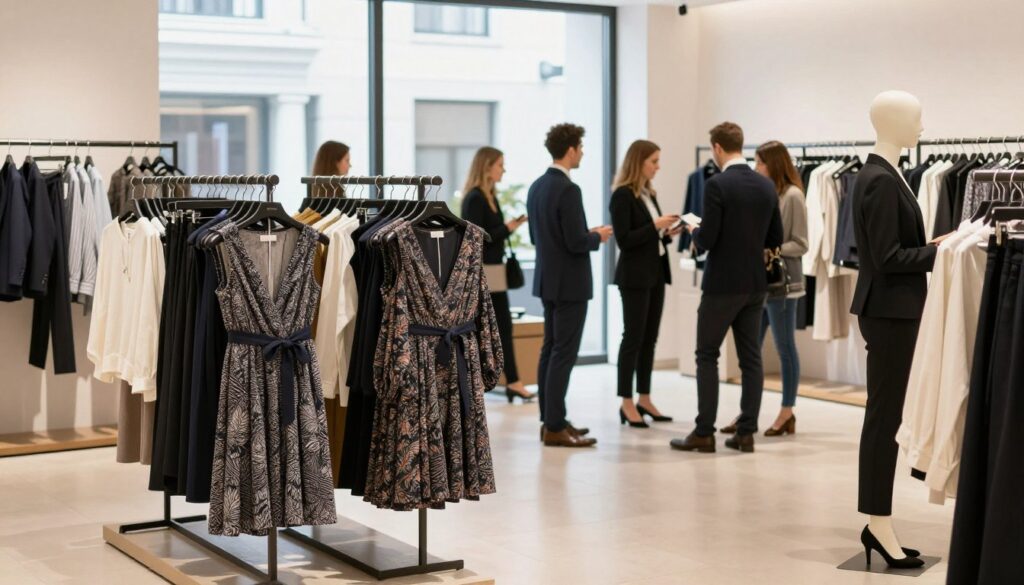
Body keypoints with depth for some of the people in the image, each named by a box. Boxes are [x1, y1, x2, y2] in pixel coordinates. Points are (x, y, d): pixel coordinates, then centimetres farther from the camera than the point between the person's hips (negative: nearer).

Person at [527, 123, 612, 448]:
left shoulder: (537, 186, 9)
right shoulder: (568, 189, -19)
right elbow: (576, 242, -22)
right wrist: (598, 236, -2)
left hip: (548, 279, 9)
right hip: (569, 283, -9)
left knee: (550, 350, 13)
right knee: (563, 354, -6)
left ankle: (550, 420, 18)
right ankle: (555, 428, -5)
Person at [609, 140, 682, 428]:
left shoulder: (649, 193, 14)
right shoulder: (623, 195, -12)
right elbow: (624, 240, -17)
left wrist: (667, 233, 2)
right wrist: (656, 225, -20)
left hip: (656, 273, 8)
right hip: (635, 276, -8)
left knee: (649, 338, 10)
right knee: (633, 338, -4)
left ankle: (644, 399, 16)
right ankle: (627, 403, 3)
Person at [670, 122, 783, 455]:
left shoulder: (717, 185, -15)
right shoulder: (767, 186, 5)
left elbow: (707, 240, -17)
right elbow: (775, 239, 9)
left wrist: (694, 231, 4)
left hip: (722, 284, -6)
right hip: (755, 284, 6)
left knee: (707, 356, 4)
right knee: (751, 358, 8)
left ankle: (704, 433, 3)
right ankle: (746, 433, 9)